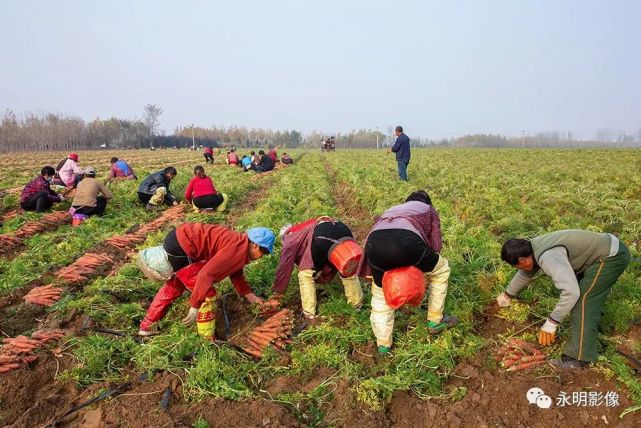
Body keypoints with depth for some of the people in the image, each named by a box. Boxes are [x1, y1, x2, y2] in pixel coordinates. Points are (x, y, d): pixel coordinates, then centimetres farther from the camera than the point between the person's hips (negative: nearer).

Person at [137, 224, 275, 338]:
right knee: (207, 294, -3)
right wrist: (195, 306, -21)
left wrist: (249, 295, 21)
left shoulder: (239, 243, 9)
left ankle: (146, 326, 41)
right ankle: (208, 339, 9)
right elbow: (206, 274, -26)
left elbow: (235, 272, 23)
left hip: (179, 237, 11)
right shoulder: (237, 249, -20)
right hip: (180, 246, -11)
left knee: (174, 287, 27)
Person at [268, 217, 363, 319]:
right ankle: (358, 303, 40)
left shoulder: (290, 238, 26)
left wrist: (276, 293, 33)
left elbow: (284, 267, 24)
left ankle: (309, 313, 12)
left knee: (306, 275, 14)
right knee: (349, 271, 27)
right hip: (343, 230, 6)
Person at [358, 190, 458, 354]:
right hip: (405, 241, -3)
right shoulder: (429, 209, 35)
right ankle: (435, 321, 38)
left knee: (380, 292, 28)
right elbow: (435, 245, 25)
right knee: (441, 270, 27)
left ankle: (383, 345, 32)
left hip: (374, 242, 4)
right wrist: (420, 264, 38)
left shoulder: (392, 209, 44)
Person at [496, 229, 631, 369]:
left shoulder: (548, 258, -30)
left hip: (613, 256, -10)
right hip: (606, 246, 10)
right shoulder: (533, 249, 1)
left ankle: (579, 357, -10)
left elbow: (571, 292, -36)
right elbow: (525, 274, 20)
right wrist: (507, 295, 34)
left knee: (584, 300, -13)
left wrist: (551, 323, -28)